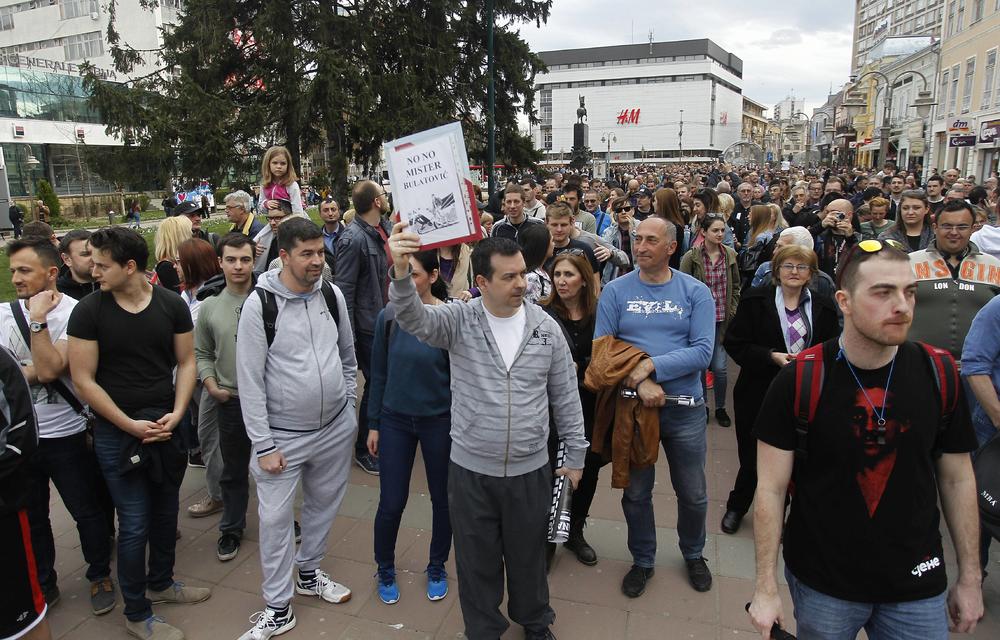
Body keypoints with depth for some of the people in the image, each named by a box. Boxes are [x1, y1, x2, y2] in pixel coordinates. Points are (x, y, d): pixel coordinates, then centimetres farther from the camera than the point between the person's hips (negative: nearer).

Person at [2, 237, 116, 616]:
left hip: (64, 435, -4)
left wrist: (38, 319, -23)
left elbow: (49, 370, -24)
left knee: (87, 511, 10)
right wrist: (36, 369, -17)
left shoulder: (73, 313, -13)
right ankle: (42, 584, 38)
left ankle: (100, 576, 32)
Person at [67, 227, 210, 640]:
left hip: (168, 426, 3)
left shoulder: (172, 304, -3)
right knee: (135, 524, 3)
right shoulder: (89, 311, -9)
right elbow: (83, 380, -9)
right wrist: (131, 425, -13)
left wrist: (175, 415, -10)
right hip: (117, 432, -3)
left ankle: (160, 582, 41)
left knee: (165, 511, 17)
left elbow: (185, 363, 3)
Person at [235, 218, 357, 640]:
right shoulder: (259, 305, -14)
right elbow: (249, 381, -13)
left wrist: (349, 403, 11)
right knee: (276, 518, 4)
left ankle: (308, 574, 43)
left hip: (336, 427, 4)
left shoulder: (333, 295, -1)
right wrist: (264, 445, -12)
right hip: (283, 434, -4)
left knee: (324, 505, 19)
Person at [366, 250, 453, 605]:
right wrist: (373, 424, 4)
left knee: (442, 499, 14)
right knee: (391, 503, 7)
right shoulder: (389, 316, -7)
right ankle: (385, 570, 34)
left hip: (439, 422, -1)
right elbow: (379, 373, 2)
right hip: (395, 420, 1)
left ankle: (437, 569, 38)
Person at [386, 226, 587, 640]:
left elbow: (565, 397, 3)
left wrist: (575, 455, 6)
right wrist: (402, 273, -48)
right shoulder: (459, 320, -9)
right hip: (471, 469, -1)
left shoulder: (546, 327, -4)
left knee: (528, 555, 21)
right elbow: (414, 318, -28)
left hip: (531, 469, 1)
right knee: (477, 560, 16)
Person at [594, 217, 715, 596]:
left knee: (693, 494, 15)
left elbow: (702, 351, -13)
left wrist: (652, 365, -22)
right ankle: (642, 561, 37)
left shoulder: (696, 292, -4)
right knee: (636, 493, 14)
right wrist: (640, 382, -21)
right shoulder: (616, 291, -3)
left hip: (685, 408, 0)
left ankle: (693, 554, 43)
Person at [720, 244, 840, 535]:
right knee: (752, 456, 8)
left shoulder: (823, 307, 5)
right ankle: (736, 507, 33)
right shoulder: (755, 300, -3)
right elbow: (735, 344, -6)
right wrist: (771, 356, -18)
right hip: (759, 393, -2)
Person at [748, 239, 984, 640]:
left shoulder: (939, 374, -7)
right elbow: (771, 489, -12)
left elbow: (957, 479, 4)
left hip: (917, 583, 2)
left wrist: (970, 578, 8)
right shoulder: (798, 381, -17)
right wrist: (766, 589, -11)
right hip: (821, 582, -2)